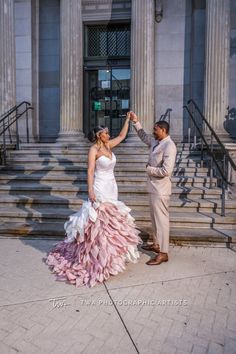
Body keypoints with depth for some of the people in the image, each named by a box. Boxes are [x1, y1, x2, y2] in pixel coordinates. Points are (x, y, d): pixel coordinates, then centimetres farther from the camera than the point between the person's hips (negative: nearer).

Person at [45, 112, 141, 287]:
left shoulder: (109, 146, 8)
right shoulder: (94, 149, -12)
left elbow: (122, 136, 19)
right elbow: (90, 171, -16)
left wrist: (128, 119, 17)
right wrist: (90, 190, -23)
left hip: (112, 186, 8)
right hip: (100, 187, -8)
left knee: (111, 219, 15)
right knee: (99, 221, -1)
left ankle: (110, 251, 30)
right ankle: (97, 254, 11)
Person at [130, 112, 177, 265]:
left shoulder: (169, 146, -19)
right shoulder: (156, 142, 9)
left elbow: (166, 171, -27)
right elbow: (144, 137, 29)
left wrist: (149, 169, -13)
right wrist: (136, 122, 24)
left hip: (161, 188, -10)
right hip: (154, 187, 10)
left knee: (161, 219, -2)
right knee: (155, 217, 19)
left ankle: (163, 253, 9)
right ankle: (157, 244, 36)